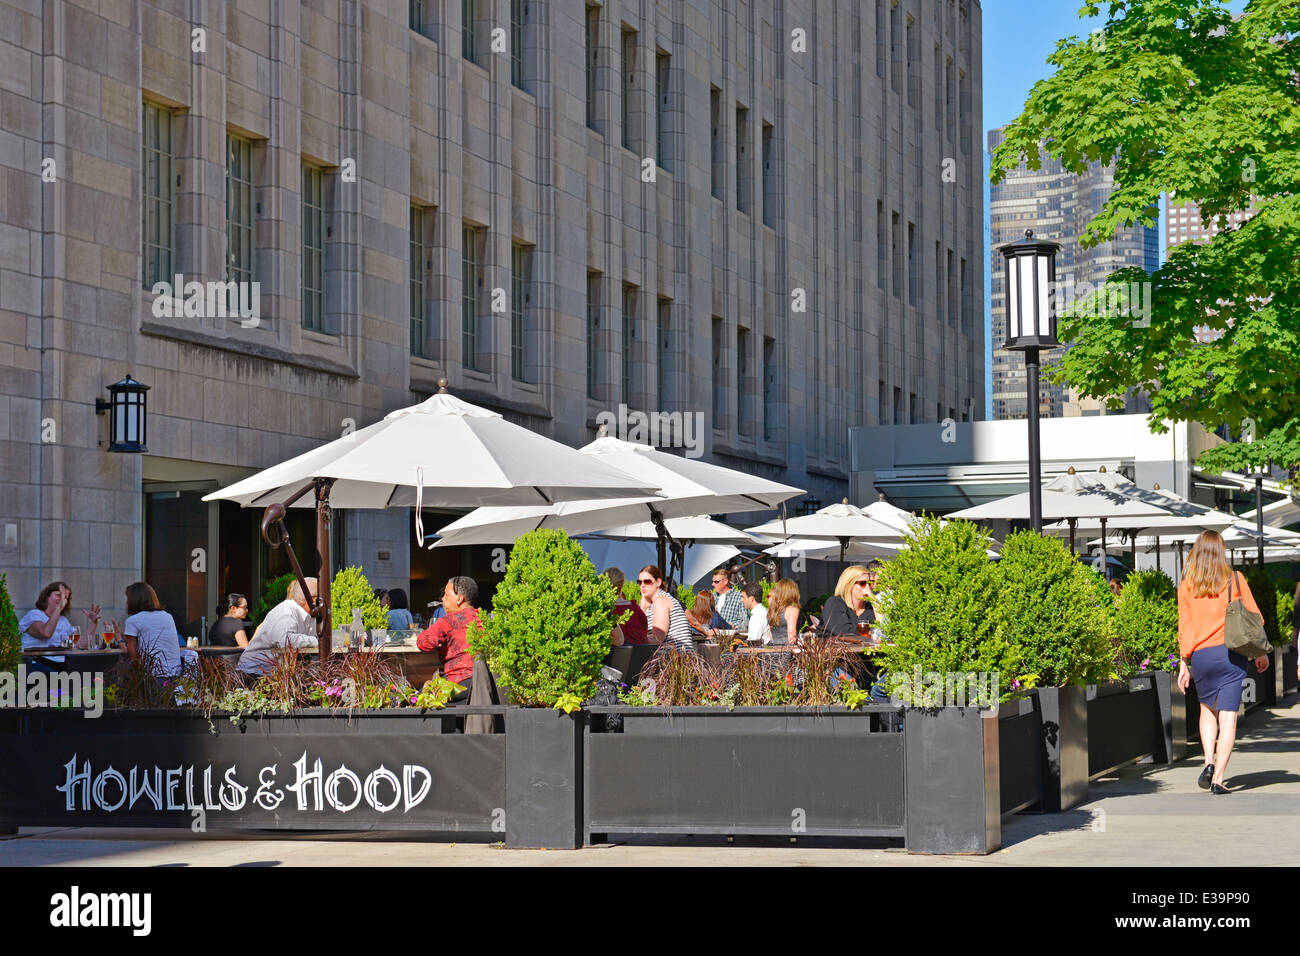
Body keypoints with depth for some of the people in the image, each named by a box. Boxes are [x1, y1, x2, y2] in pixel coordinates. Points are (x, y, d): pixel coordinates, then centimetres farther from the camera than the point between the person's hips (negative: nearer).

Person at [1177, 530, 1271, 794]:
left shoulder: (1186, 586, 2)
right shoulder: (1235, 580, 1)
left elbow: (1184, 626, 2)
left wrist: (1184, 664, 6)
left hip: (1201, 655, 1)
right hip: (1232, 653, -1)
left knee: (1207, 711, 21)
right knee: (1228, 717, -1)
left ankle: (1209, 762, 2)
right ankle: (1218, 778, -8)